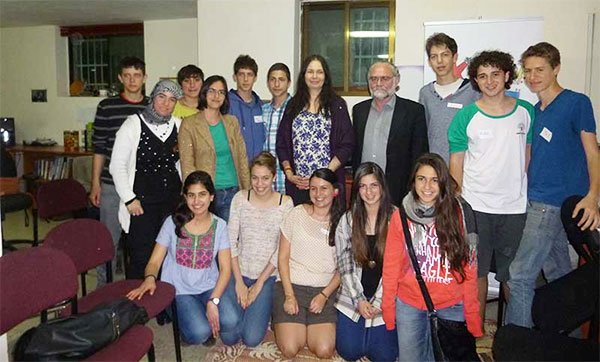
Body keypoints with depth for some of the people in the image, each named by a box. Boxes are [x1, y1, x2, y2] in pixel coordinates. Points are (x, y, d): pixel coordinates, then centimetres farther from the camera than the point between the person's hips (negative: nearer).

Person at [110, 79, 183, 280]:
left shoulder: (178, 125, 6)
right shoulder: (133, 125, -5)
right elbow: (117, 166, -5)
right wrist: (129, 199, -10)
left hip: (172, 200, 4)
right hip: (142, 202, -4)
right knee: (141, 257, -3)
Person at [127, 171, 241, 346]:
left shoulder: (219, 225, -1)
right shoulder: (173, 222, -4)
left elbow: (225, 269, -5)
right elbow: (154, 261, -4)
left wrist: (213, 301, -19)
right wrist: (150, 278, -28)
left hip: (210, 286, 1)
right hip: (180, 289, -1)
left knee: (230, 321, -27)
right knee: (199, 333, -25)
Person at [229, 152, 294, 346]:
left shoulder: (285, 203, -8)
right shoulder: (240, 198, -4)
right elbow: (231, 241, -4)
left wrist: (259, 284, -8)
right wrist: (239, 282, -8)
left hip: (268, 275, -1)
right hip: (240, 272, 2)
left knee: (252, 338, -13)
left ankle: (264, 308, 18)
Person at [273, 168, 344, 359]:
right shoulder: (296, 214, -3)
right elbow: (282, 258, 0)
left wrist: (324, 295, -8)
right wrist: (289, 296, -8)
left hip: (324, 290, 1)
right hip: (291, 285, -1)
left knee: (325, 351, -14)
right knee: (289, 350, -14)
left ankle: (306, 326, 17)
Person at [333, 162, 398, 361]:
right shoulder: (347, 220, 1)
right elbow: (345, 264, -2)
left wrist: (378, 302, -12)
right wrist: (359, 300, -10)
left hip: (384, 300, -1)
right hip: (352, 298, 2)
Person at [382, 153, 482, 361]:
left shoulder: (460, 213, -8)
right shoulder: (400, 216, -5)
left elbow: (469, 268, -4)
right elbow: (391, 266, 0)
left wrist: (472, 315, -4)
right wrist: (388, 310, 1)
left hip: (451, 305, 0)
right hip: (410, 303, 1)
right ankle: (427, 336, 32)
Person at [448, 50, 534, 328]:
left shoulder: (526, 112, 3)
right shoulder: (466, 117, -3)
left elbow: (529, 154, 11)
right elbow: (456, 163, 0)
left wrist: (532, 195, 6)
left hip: (515, 206, 2)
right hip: (476, 206, -1)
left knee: (511, 272, 12)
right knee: (476, 270, 8)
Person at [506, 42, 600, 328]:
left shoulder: (576, 103, -6)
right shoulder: (534, 111, 15)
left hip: (552, 203, -8)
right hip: (536, 200, 8)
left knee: (520, 276, -9)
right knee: (558, 274, 17)